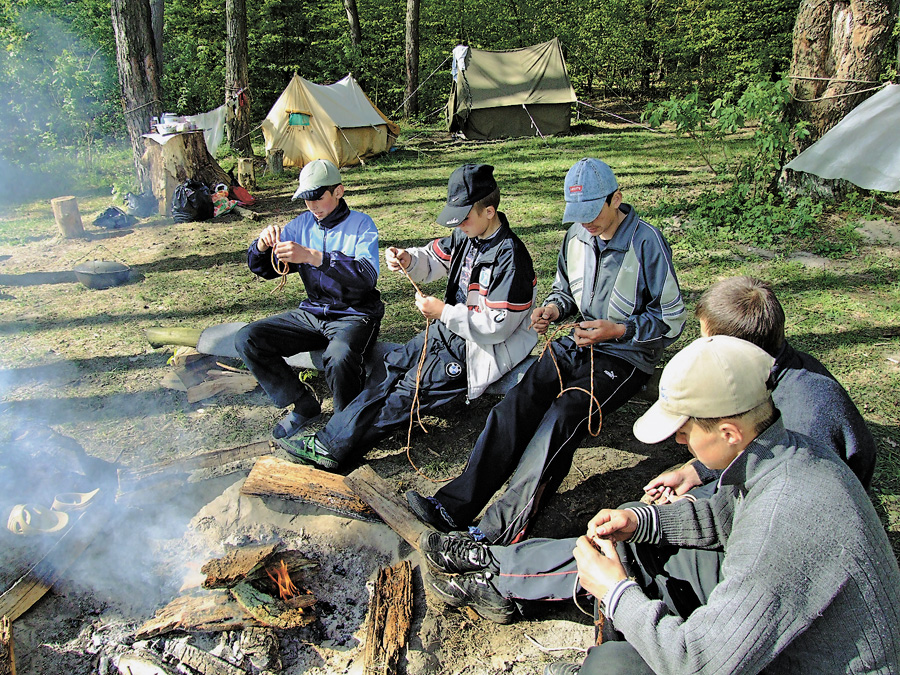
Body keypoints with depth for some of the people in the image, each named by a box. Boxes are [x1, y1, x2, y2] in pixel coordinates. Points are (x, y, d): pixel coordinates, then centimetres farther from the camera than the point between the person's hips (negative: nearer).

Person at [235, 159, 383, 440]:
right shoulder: (302, 224, 8)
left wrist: (313, 257, -35)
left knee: (340, 357, -38)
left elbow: (367, 275, -25)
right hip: (312, 313, 6)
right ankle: (303, 406, 4)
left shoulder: (360, 224, -7)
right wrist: (262, 246, -14)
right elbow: (263, 269, 11)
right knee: (247, 339, -10)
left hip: (355, 314, -6)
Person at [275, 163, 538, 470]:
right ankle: (330, 439, -5)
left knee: (411, 387, -16)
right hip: (449, 329, 9)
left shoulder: (510, 258, -24)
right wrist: (408, 260, -8)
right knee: (391, 367, -3)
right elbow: (433, 257, 16)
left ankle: (331, 446, -12)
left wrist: (443, 312, -21)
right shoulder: (466, 235, 2)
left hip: (482, 347, -9)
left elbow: (496, 326, -24)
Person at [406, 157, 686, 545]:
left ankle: (503, 527, -32)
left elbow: (672, 320, -8)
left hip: (627, 357, -5)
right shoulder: (577, 236, 6)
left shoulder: (647, 243, -12)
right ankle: (456, 506, -25)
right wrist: (554, 307, -2)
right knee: (519, 400, -21)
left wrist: (618, 330, -21)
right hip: (580, 343, 5)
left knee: (563, 415, -30)